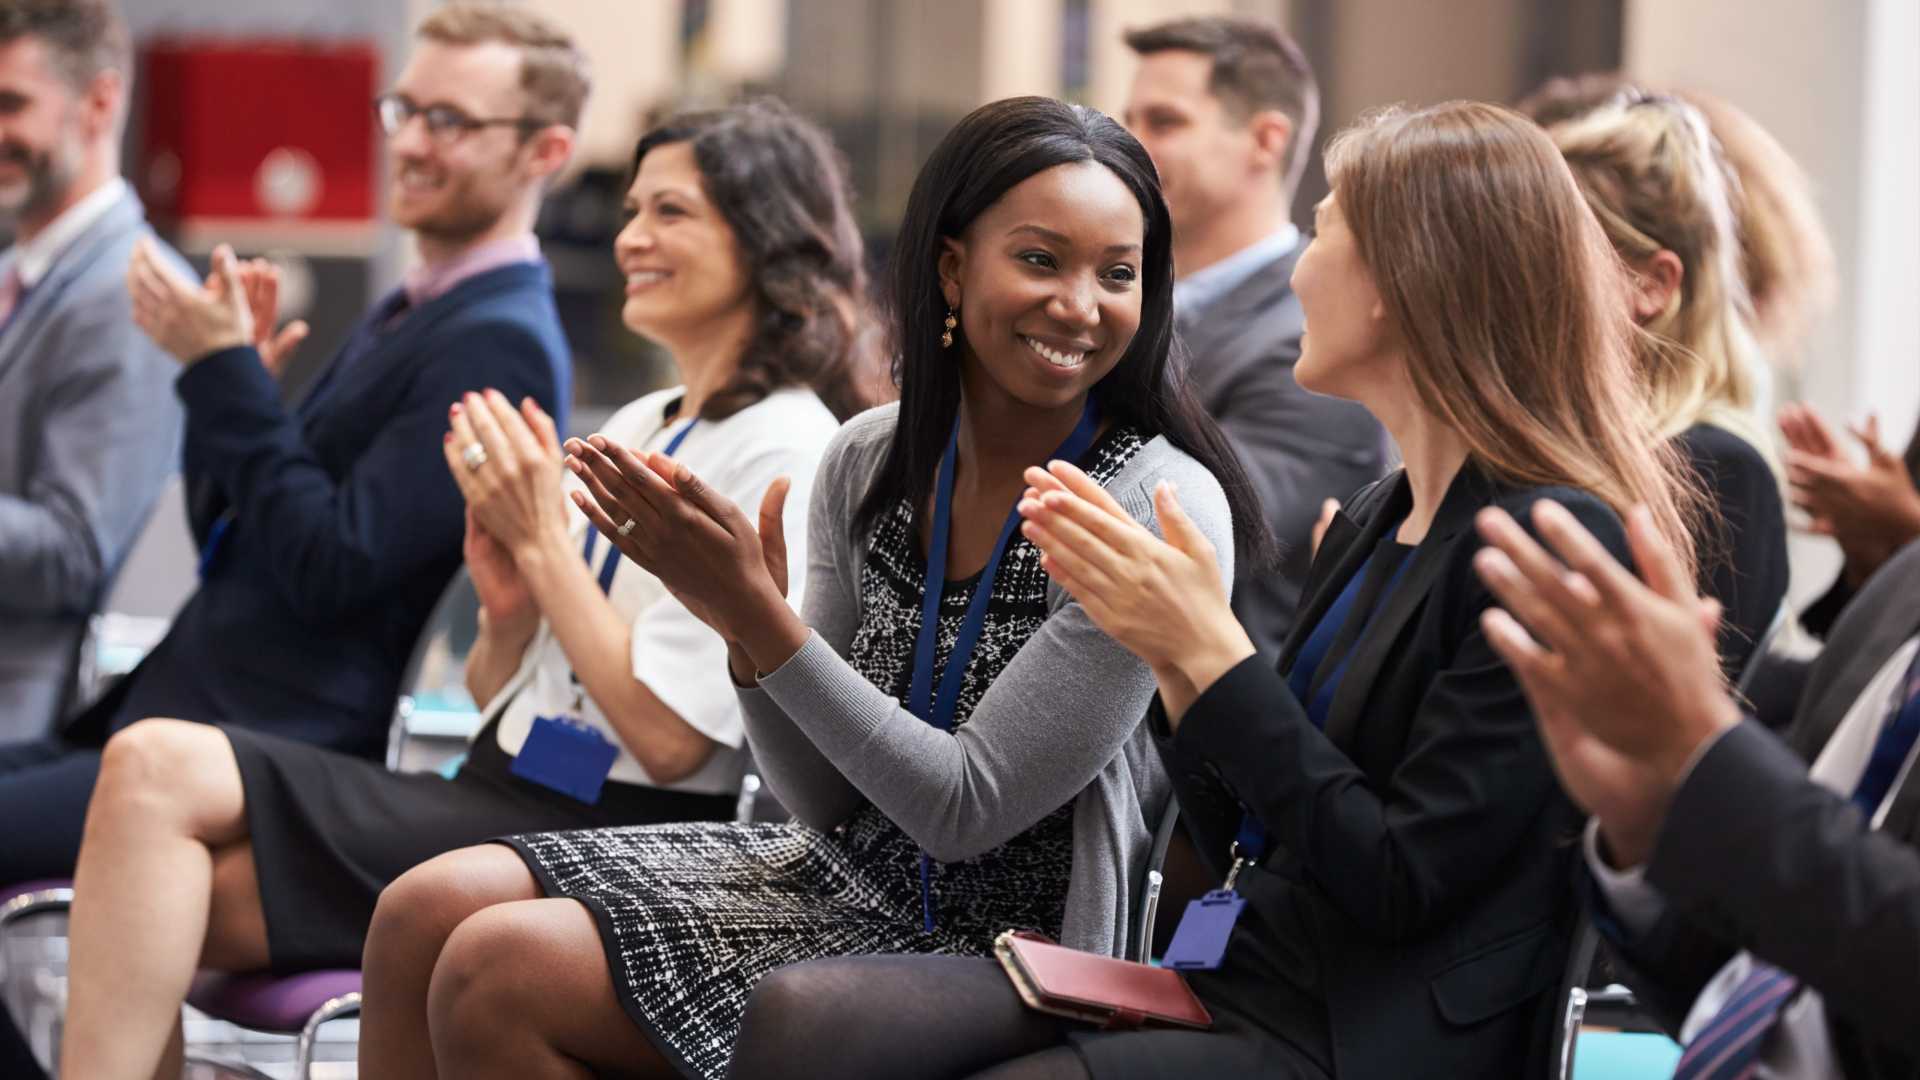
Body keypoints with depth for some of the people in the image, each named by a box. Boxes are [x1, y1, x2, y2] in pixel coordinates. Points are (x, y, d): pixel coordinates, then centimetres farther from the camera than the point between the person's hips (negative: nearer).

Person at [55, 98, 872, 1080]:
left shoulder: (784, 452, -7)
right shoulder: (633, 428, 20)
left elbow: (668, 736, -15)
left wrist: (544, 539, -9)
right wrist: (508, 604, -1)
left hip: (612, 839, -8)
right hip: (503, 795, 8)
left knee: (162, 774, -20)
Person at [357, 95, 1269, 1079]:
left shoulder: (1163, 510, -17)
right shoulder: (870, 461, 2)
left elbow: (967, 810, -18)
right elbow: (828, 802, 6)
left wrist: (761, 615, -23)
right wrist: (744, 628, -13)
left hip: (1002, 942, -6)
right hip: (846, 871, 7)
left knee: (499, 973, -18)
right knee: (430, 909, -7)